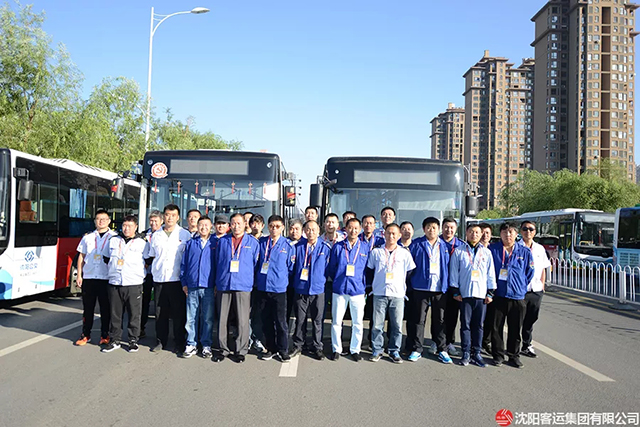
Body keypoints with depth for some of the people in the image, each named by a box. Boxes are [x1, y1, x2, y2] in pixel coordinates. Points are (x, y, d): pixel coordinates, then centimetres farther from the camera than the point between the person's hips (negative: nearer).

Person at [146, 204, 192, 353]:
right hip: (159, 279, 3)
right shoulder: (156, 235, 12)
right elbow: (150, 257, 22)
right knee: (160, 312, 7)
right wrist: (154, 268, 9)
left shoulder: (185, 235, 4)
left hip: (177, 279, -3)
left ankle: (180, 342, 11)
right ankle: (160, 341, 19)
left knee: (179, 313, 1)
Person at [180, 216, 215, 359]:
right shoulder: (190, 243, 11)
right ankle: (191, 345, 15)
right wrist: (184, 283, 7)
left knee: (207, 318, 4)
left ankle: (206, 345, 14)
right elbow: (183, 264, 13)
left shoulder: (215, 243, 5)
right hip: (192, 287, 2)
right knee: (191, 317, 5)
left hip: (209, 287, -2)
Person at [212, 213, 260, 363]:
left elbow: (256, 265, 10)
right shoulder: (222, 241, 10)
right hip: (223, 285, 2)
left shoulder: (253, 243, 6)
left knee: (242, 320, 1)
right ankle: (223, 349, 18)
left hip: (243, 286, -2)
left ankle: (241, 350, 14)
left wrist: (252, 283, 6)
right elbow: (216, 262, 15)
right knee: (222, 319, 6)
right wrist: (216, 283, 12)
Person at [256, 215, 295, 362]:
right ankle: (270, 349, 23)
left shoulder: (287, 245, 0)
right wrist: (257, 280, 8)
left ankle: (283, 350, 13)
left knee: (281, 321, 0)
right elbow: (256, 262, 13)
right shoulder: (262, 243, 5)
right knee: (266, 321, 10)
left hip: (279, 289, -2)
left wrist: (283, 279, 2)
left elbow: (291, 267, 6)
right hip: (262, 288, 3)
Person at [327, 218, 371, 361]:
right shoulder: (338, 247, 2)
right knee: (336, 321, 5)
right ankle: (336, 349, 19)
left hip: (358, 290, 1)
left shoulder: (365, 248, 4)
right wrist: (337, 281, 9)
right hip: (339, 289, 0)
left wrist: (364, 285, 8)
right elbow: (331, 268, 9)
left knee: (357, 322, 7)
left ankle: (355, 350, 20)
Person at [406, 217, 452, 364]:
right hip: (420, 288, -2)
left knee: (440, 320, 9)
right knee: (418, 320, 3)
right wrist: (409, 283, -2)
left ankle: (442, 350, 18)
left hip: (440, 288, 2)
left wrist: (447, 284, 5)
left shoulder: (444, 246, 9)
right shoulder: (416, 244, 2)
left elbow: (448, 266, 13)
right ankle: (416, 350, 11)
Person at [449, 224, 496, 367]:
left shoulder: (486, 252, 11)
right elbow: (454, 272, 4)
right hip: (465, 293, -2)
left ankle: (476, 353, 14)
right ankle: (466, 353, 9)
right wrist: (455, 291, -1)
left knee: (478, 325, 6)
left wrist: (490, 292, 6)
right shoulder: (458, 251, 5)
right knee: (465, 324, 1)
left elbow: (491, 273, 12)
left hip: (481, 294, 2)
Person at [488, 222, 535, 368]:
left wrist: (521, 287, 9)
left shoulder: (524, 252, 4)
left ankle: (514, 355, 23)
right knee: (496, 327, 4)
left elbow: (529, 273, 12)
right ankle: (498, 355, 17)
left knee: (515, 328, 9)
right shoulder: (492, 249, -1)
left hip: (517, 296, 1)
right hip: (497, 296, -1)